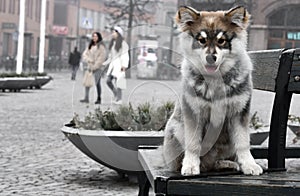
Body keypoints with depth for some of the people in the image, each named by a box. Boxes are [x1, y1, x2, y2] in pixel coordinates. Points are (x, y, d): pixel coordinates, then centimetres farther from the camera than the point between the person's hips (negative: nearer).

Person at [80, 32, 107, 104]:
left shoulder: (101, 46, -2)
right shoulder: (90, 46, 16)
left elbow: (102, 57, -9)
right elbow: (84, 54, 12)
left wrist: (95, 66, -13)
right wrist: (88, 60, -9)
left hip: (98, 68, -5)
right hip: (90, 67, 5)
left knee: (97, 83, -9)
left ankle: (99, 99, -4)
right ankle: (86, 98, -8)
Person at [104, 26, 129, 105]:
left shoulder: (122, 43, -8)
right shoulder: (113, 43, 16)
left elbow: (125, 55, -14)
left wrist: (124, 65, -22)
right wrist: (105, 63, 18)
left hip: (119, 64, -8)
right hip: (113, 64, 8)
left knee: (116, 81, -11)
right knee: (108, 81, 1)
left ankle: (119, 99, -4)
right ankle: (116, 95, 16)